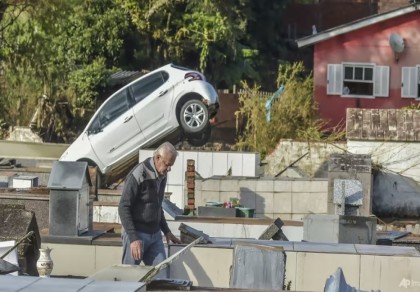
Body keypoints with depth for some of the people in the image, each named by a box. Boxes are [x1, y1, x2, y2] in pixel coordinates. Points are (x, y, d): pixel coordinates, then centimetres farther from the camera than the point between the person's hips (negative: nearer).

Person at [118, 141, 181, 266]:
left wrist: (166, 231, 22)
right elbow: (123, 208, -18)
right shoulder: (138, 175, -16)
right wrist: (133, 239, -23)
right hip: (136, 234, -7)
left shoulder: (162, 177, 9)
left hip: (155, 234, 7)